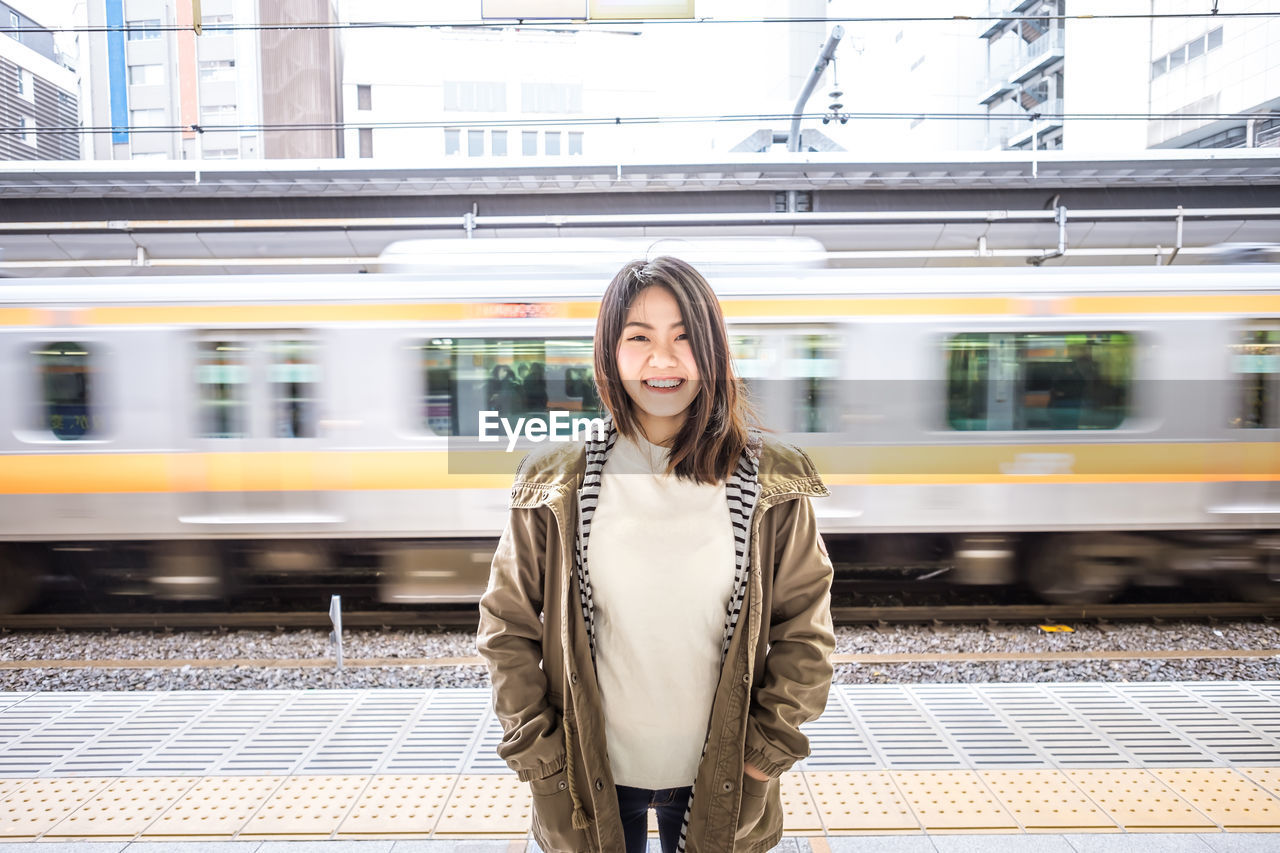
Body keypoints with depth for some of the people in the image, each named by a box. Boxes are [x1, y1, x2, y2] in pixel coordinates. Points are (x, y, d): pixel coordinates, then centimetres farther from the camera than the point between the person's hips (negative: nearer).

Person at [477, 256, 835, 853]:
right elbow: (506, 626, -1)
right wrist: (536, 747, -4)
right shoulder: (555, 486, -8)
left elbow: (804, 629, -1)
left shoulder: (769, 485, -8)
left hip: (720, 778, 0)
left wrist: (770, 742, -4)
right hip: (589, 777, 0)